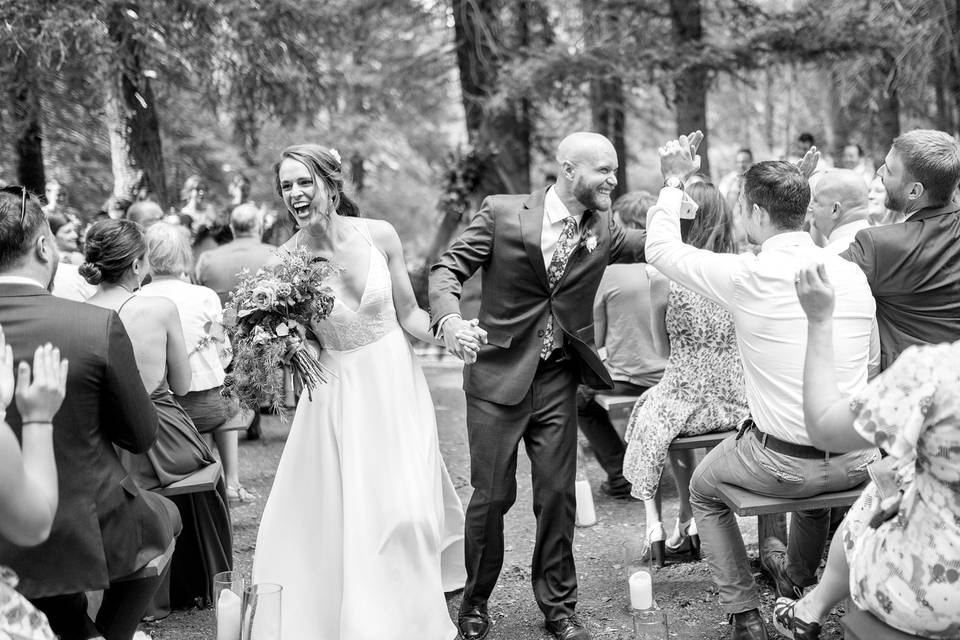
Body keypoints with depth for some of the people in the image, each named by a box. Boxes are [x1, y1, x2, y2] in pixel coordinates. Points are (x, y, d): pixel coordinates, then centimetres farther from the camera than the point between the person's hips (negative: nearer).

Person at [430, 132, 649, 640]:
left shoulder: (604, 230, 4)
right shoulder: (502, 214, -7)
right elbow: (448, 268, -7)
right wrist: (449, 318, -27)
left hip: (557, 379, 3)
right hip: (498, 374, -3)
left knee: (557, 495, 5)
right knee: (493, 496, 2)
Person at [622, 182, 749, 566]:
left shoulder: (664, 277, -12)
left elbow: (663, 349, 2)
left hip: (687, 404, -3)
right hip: (740, 403, 3)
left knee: (648, 408, 31)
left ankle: (655, 523, 23)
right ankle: (686, 522, 33)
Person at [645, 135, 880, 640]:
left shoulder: (748, 275, -16)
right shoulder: (851, 273, -1)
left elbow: (660, 249, -1)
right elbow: (872, 360, 11)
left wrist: (673, 181, 9)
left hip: (782, 467, -5)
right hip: (856, 465, 5)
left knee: (703, 489, 26)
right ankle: (796, 575, 61)